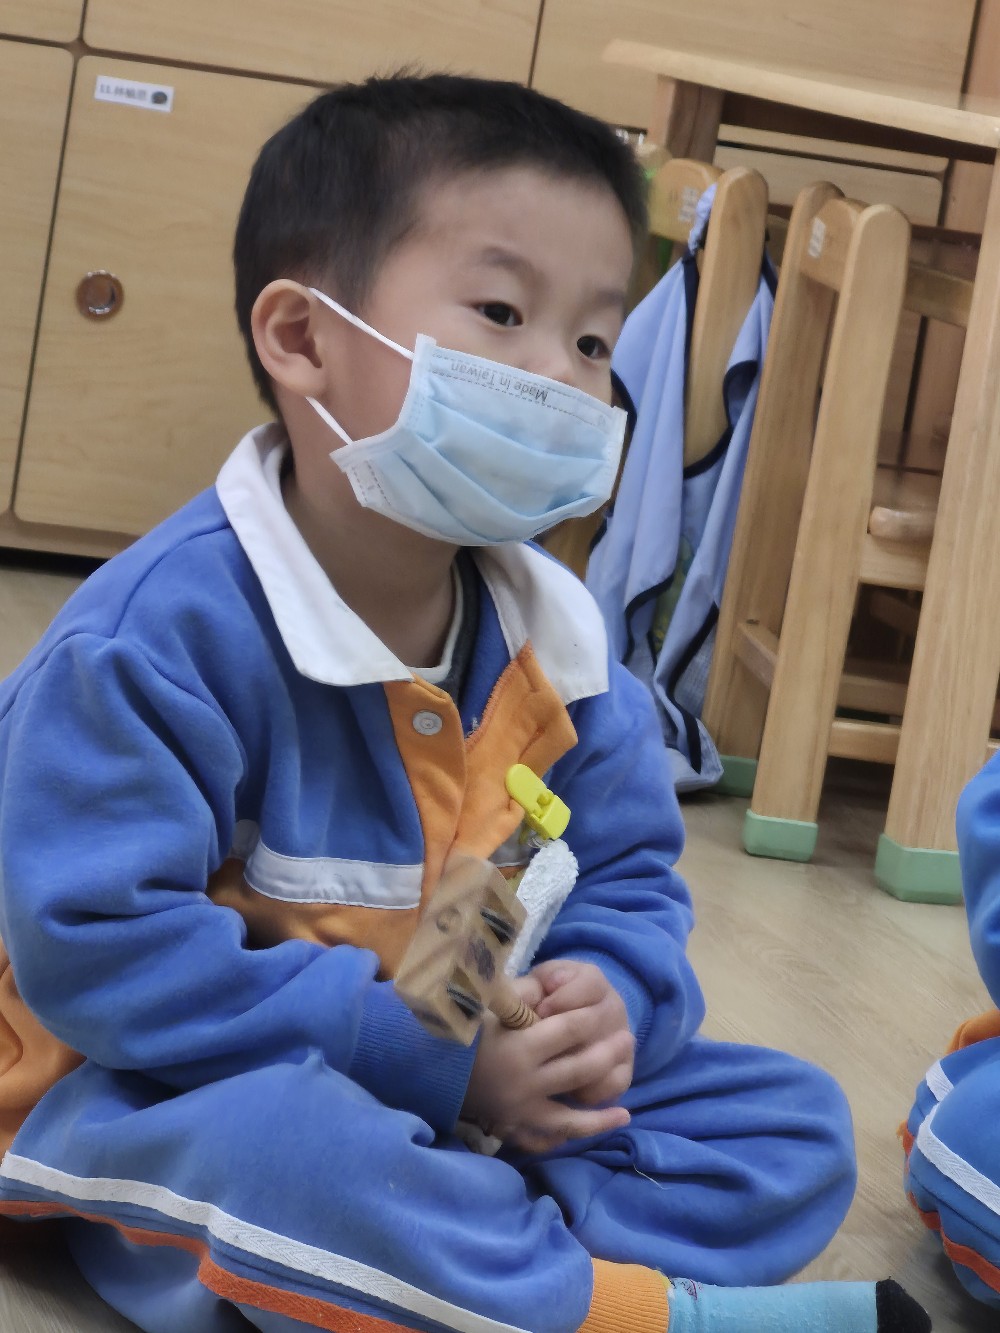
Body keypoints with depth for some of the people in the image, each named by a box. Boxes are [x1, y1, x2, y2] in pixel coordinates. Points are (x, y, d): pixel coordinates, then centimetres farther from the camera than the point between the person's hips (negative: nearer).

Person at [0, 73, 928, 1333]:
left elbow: (629, 878, 10)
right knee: (283, 1147, -42)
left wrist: (604, 999, -17)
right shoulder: (170, 629, -22)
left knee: (795, 1123, 0)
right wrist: (425, 1058, -26)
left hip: (465, 1076, 7)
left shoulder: (553, 640, 1)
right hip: (169, 1097, -7)